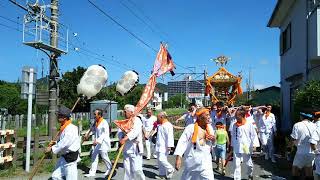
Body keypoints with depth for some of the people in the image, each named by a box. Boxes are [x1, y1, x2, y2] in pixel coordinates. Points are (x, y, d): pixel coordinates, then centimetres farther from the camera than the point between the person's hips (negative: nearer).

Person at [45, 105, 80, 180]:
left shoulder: (71, 128, -22)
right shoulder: (64, 127, 10)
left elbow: (65, 143, -27)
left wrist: (52, 149, -18)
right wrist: (55, 143, 5)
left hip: (70, 157, -10)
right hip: (63, 157, 10)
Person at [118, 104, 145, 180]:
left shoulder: (137, 120, -6)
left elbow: (135, 132, -22)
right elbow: (120, 132, 2)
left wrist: (125, 138, -27)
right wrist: (121, 138, -19)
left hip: (135, 149, -6)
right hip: (126, 149, 6)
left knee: (136, 169, -7)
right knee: (127, 168, 9)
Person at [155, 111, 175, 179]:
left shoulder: (168, 125, -15)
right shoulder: (160, 125, 15)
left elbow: (170, 136, -21)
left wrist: (169, 146, -25)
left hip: (164, 147, -9)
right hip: (159, 146, 9)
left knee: (162, 159, -15)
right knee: (160, 161, 12)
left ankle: (171, 169, 4)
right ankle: (162, 173, 22)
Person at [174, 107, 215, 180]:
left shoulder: (210, 128, 4)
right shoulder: (191, 128, -15)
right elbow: (182, 142, -17)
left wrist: (214, 139, -7)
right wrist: (178, 158, -24)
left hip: (206, 162, 4)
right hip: (192, 161, -4)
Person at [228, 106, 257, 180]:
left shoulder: (249, 125, -5)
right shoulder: (234, 125, 4)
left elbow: (253, 136, -2)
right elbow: (233, 137, 9)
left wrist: (251, 146, -9)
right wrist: (231, 149, 10)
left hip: (246, 149, -2)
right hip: (236, 149, 2)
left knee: (249, 164, 13)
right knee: (236, 165, 0)